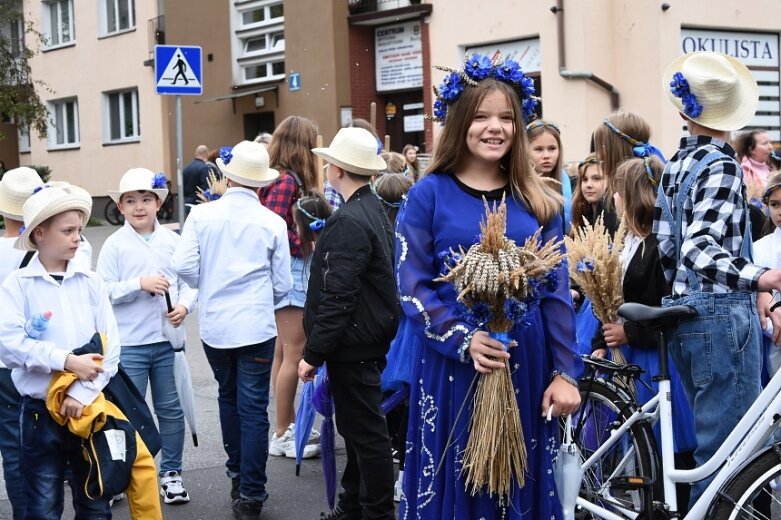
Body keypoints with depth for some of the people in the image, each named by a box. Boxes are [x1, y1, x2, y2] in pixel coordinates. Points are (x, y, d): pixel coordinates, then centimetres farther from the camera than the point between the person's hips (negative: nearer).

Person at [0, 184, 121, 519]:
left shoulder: (91, 282, 3)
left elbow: (110, 345, -3)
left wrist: (82, 393, -14)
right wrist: (67, 361, -21)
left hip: (89, 408, 3)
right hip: (40, 412, -2)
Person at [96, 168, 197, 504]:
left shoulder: (172, 241, 2)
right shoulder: (115, 245, -4)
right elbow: (103, 291, -8)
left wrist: (184, 305, -12)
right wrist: (140, 284, -18)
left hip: (167, 340, 2)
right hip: (129, 343, -2)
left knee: (170, 410, 11)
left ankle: (171, 472, 25)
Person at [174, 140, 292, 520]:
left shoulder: (202, 215, -4)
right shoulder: (273, 223, -6)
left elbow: (184, 266, -9)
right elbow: (282, 284, -1)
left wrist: (208, 288, 12)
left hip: (214, 325, 2)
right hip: (256, 327, -2)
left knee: (228, 398, 22)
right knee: (253, 410, 2)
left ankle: (237, 474, 32)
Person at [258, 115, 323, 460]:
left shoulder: (290, 179, 11)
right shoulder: (286, 181, -17)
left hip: (294, 270, 10)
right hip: (289, 271, -10)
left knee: (284, 352, 15)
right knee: (295, 353, -5)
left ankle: (288, 425, 24)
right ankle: (282, 435, 1)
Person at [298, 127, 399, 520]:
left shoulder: (349, 221, -21)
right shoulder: (375, 210, 10)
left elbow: (337, 298, -24)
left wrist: (314, 353, -18)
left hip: (354, 345, -10)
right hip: (372, 337, 10)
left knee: (366, 432, 0)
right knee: (357, 427, 18)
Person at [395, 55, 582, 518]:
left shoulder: (538, 201, 8)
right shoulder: (429, 194, -2)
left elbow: (557, 291, 6)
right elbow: (412, 287, -6)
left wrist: (566, 372, 0)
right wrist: (464, 340, -20)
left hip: (527, 363, 3)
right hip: (452, 364, -3)